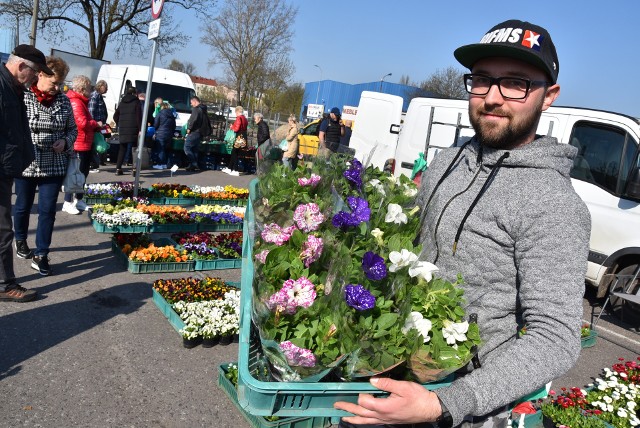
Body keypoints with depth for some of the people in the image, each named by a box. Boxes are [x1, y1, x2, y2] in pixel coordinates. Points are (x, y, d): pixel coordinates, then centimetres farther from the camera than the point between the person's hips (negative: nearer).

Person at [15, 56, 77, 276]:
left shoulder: (64, 100, 1)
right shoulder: (22, 97, -9)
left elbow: (72, 129, 11)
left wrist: (65, 141, -8)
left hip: (54, 166, 2)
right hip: (26, 164, -2)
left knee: (48, 210, 2)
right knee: (23, 206, 16)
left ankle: (40, 255, 12)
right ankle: (20, 240, 42)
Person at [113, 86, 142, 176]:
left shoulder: (122, 102, 15)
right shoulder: (136, 101, 0)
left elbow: (115, 116, 15)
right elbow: (139, 116, -8)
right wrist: (140, 129, -9)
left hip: (122, 129, 5)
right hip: (133, 129, -5)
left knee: (122, 149, 11)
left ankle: (118, 169, 9)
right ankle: (134, 168, -15)